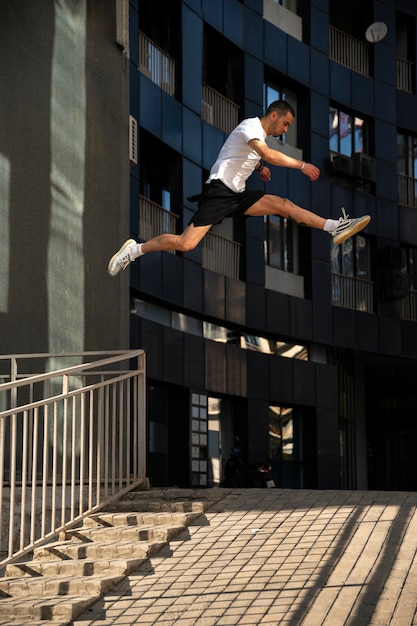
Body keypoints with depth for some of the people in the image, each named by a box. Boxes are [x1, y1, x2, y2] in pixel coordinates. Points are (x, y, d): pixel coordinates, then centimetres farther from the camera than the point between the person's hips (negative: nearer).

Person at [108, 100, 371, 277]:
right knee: (186, 244, -20)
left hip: (238, 194, 9)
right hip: (218, 191, -9)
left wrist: (259, 167, 22)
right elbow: (268, 154, -31)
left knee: (284, 204, -5)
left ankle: (336, 228, -8)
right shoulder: (251, 125, -11)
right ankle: (135, 249, -5)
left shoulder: (260, 136, 17)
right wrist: (302, 165, -28)